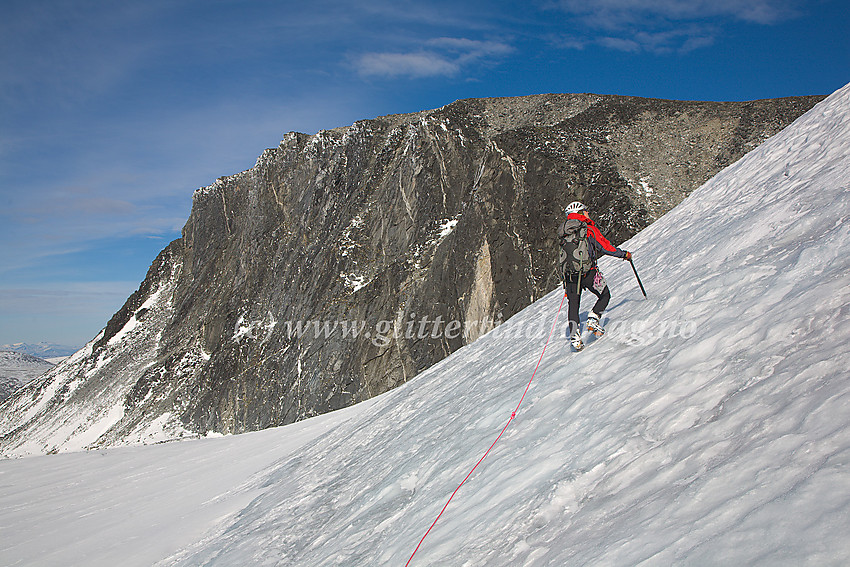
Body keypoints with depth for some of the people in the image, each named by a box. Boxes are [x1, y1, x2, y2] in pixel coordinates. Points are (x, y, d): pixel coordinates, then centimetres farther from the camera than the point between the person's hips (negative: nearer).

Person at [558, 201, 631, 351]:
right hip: (588, 271, -5)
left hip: (569, 273, 5)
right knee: (605, 295, 14)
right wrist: (623, 254, 11)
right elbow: (605, 246, -3)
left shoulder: (565, 231, 14)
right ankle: (593, 319, -5)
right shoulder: (588, 228, -5)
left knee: (573, 304, 10)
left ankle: (574, 335, -2)